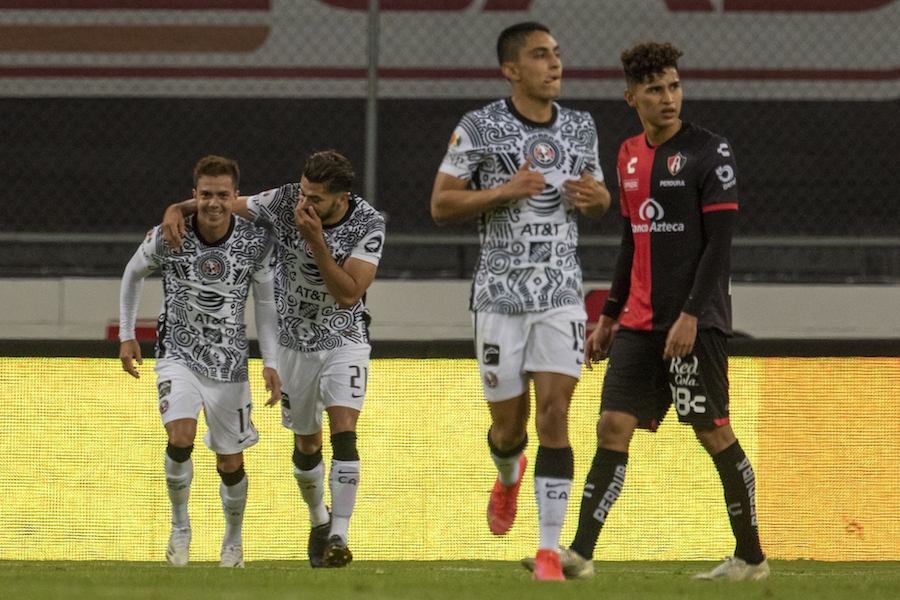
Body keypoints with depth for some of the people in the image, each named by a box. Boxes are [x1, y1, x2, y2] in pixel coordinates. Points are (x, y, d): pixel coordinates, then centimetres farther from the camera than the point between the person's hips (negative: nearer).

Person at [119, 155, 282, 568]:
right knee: (181, 438, -25)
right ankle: (180, 526, -2)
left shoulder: (256, 243, -11)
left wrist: (271, 363, -4)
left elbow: (265, 302, 2)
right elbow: (134, 274, 7)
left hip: (230, 362, 1)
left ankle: (233, 541, 33)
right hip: (179, 354, -1)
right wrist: (126, 335, 8)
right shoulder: (167, 237, -13)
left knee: (230, 464, 7)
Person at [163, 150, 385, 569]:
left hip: (344, 339, -2)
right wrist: (177, 209, -27)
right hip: (295, 341, 2)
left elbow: (348, 294, -29)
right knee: (307, 443, 12)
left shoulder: (367, 224, -22)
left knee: (343, 434, -20)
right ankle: (318, 521, 38)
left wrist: (315, 239, -36)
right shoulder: (286, 203, -19)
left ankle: (339, 535, -19)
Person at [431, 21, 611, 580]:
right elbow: (441, 205, -3)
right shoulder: (478, 128, -4)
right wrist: (504, 192, -16)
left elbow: (599, 203, 21)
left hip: (562, 293, 2)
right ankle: (509, 475, 45)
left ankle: (550, 548, -10)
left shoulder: (580, 127, 8)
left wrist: (597, 196, -4)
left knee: (554, 413, -11)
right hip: (501, 293, -2)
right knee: (509, 423, 7)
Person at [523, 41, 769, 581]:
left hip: (696, 324, -6)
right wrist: (609, 317, 20)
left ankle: (751, 557, 7)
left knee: (715, 434, -3)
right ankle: (581, 553, -6)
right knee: (613, 426, -2)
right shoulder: (630, 155, 14)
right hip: (640, 323, 6)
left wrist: (691, 315, -20)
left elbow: (719, 242, -12)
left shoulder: (710, 152, -7)